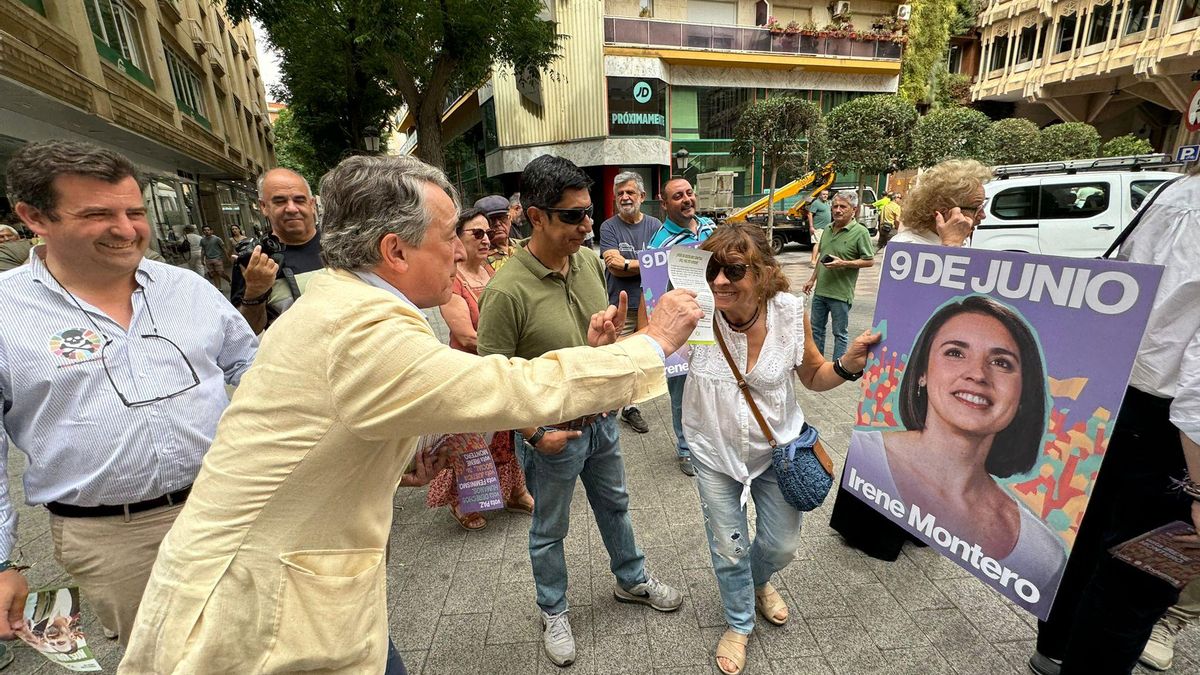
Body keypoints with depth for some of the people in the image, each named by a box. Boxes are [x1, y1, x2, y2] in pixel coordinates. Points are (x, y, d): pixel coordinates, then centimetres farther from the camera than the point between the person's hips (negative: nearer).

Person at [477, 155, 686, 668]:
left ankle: (632, 580, 54)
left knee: (614, 505, 27)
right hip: (552, 433, -6)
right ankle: (554, 612, 46)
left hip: (601, 419, 6)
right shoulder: (507, 290, -26)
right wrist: (535, 434, -19)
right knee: (549, 530, 18)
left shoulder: (590, 261, -6)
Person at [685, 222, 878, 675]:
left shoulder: (790, 313, -20)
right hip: (715, 451, -2)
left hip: (777, 448, 2)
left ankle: (759, 582, 59)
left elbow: (813, 377, -4)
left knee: (781, 546, 21)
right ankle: (739, 622, 47)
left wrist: (848, 365, -24)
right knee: (728, 550, 13)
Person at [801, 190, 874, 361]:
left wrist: (843, 263, -22)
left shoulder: (860, 232, -11)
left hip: (841, 294, -7)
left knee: (840, 333, 5)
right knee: (816, 328, 17)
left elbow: (869, 260, -12)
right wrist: (812, 279, 17)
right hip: (820, 290, 7)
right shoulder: (828, 229, 9)